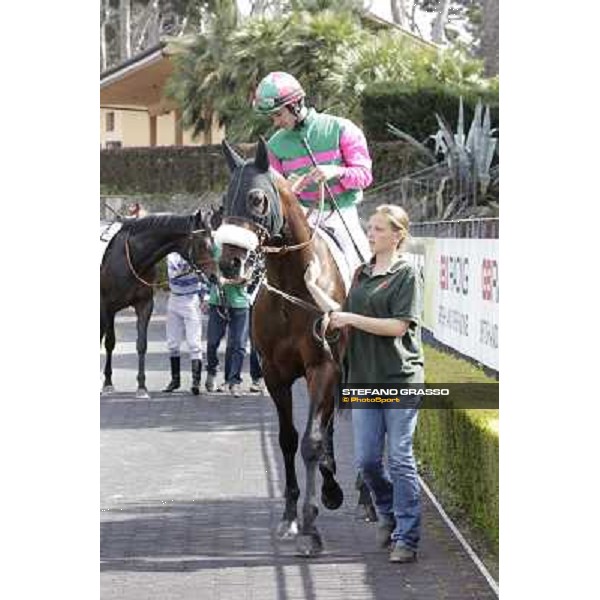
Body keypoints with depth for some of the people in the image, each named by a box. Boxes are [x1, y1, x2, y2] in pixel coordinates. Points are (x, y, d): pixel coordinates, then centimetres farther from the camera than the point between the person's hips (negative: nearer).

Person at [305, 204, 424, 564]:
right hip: (365, 378, 6)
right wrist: (314, 288, 11)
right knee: (367, 459, 7)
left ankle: (406, 539, 3)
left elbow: (398, 325, -16)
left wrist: (351, 319, -14)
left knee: (400, 459, -3)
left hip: (400, 378, -6)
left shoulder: (407, 274, -7)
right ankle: (388, 513, 32)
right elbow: (345, 317, 17)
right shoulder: (362, 274, 14)